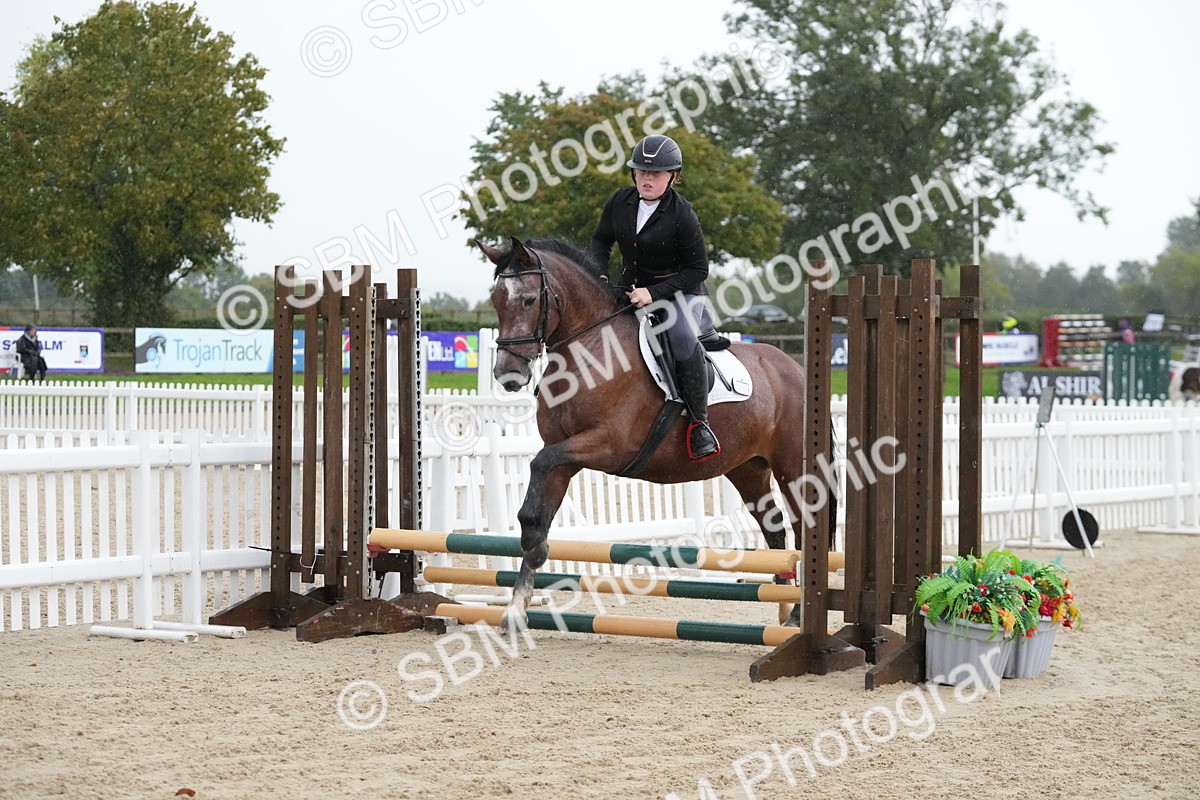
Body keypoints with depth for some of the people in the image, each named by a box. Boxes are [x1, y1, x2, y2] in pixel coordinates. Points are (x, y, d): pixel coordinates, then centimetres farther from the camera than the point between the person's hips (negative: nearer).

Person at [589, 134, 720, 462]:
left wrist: (654, 292, -23)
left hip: (679, 290, -7)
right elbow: (601, 239, 14)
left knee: (683, 337, -34)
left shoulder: (682, 215, -18)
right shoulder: (620, 202, -3)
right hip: (631, 288, 7)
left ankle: (699, 423, -24)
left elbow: (698, 269, -14)